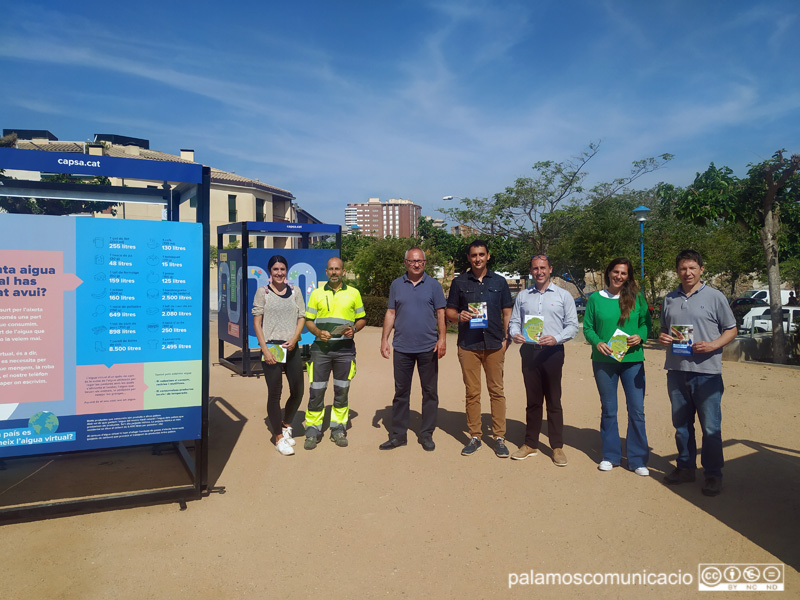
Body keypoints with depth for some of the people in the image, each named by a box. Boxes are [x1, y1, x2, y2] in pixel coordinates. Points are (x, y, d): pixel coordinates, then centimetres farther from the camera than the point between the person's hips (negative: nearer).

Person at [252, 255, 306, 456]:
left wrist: (294, 339, -10)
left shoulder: (295, 292, 8)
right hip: (271, 347, -3)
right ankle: (279, 438, 15)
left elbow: (301, 318, 8)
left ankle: (286, 426, 33)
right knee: (274, 394, 2)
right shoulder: (262, 292, 0)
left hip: (291, 347, 3)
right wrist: (265, 349, -11)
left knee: (297, 392, 8)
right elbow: (257, 322, -3)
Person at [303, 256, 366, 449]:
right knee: (316, 391, 0)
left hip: (345, 348, 0)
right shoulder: (317, 293, 8)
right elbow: (309, 321, 9)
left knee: (342, 391, 8)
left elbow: (362, 319, 12)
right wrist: (318, 332, -11)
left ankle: (338, 429, 21)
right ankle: (312, 431, 14)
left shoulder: (353, 293, 7)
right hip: (321, 348, 0)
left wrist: (353, 329, -9)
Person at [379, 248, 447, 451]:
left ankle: (426, 435, 18)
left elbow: (441, 314, 2)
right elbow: (391, 313, 9)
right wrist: (384, 339, 3)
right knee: (401, 392, 8)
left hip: (428, 348, -1)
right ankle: (398, 435, 18)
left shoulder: (433, 285, 4)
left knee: (430, 392, 6)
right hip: (402, 348, 1)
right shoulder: (396, 285, 8)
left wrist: (442, 338, -8)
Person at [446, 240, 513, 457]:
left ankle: (499, 437, 12)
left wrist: (506, 337, 1)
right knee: (472, 393, 5)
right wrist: (459, 316, -12)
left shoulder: (499, 282, 10)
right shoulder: (459, 282, 8)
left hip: (494, 344, 0)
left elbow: (507, 311, 12)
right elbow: (449, 311, 10)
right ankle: (474, 437, 16)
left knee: (497, 391, 2)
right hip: (468, 345, 0)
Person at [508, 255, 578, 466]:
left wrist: (556, 338, -17)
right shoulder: (523, 296, 12)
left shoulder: (563, 296, 5)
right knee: (532, 400, 10)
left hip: (552, 352, -2)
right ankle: (531, 444, 19)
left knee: (554, 401, 2)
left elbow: (572, 325, 1)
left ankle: (557, 447, 12)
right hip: (529, 351, 2)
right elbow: (514, 321, 11)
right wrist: (515, 334, -11)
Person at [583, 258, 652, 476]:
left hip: (632, 360, 0)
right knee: (608, 410, 11)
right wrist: (597, 342, -15)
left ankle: (637, 460, 16)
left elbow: (646, 323, 8)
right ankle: (610, 456, 25)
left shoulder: (637, 298, 2)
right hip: (604, 360, 0)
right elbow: (587, 327, 3)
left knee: (637, 410, 2)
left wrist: (640, 336, -11)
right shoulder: (595, 299, 2)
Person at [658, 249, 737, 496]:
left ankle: (713, 474, 15)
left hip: (707, 372, -4)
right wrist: (662, 338, -2)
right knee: (681, 423, 14)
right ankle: (685, 467, 27)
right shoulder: (670, 299, 12)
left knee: (711, 427, 1)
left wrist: (712, 345, -15)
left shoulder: (714, 297, -1)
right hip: (676, 371, 5)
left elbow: (731, 330, 2)